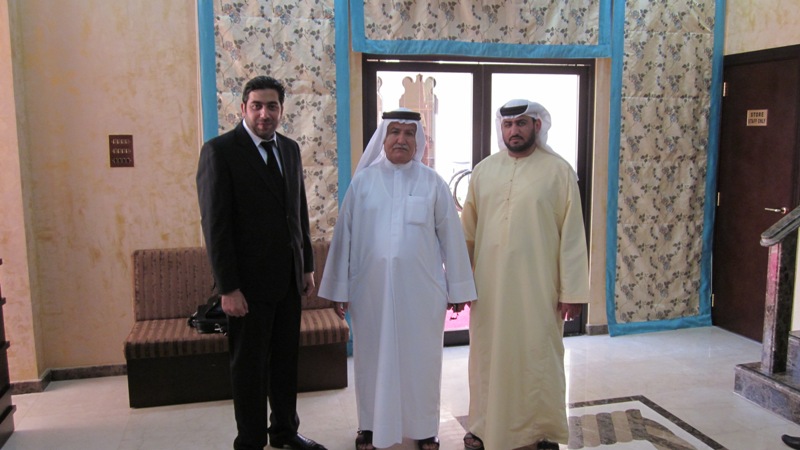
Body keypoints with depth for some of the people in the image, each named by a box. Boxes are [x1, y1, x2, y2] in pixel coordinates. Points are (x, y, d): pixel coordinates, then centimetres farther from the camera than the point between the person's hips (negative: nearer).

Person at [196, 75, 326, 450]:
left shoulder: (290, 149, 9)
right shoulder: (219, 150, -10)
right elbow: (215, 225, -14)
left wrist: (307, 265, 13)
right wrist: (228, 288, -17)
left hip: (289, 278, 6)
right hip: (250, 281, -6)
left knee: (286, 360, 16)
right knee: (249, 366, 8)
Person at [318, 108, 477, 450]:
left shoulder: (432, 183, 1)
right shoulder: (363, 181, 2)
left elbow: (450, 236, 2)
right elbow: (344, 235, 3)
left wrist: (457, 288, 2)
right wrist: (340, 288, 2)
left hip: (420, 289, 0)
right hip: (371, 288, 1)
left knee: (420, 357, 9)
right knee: (373, 357, 10)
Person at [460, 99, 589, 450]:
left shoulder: (559, 171, -4)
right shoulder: (483, 170, 6)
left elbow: (572, 234, -6)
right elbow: (468, 231, 9)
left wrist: (572, 291, -9)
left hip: (538, 286, -3)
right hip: (489, 285, 3)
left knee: (538, 356, 7)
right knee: (489, 354, 12)